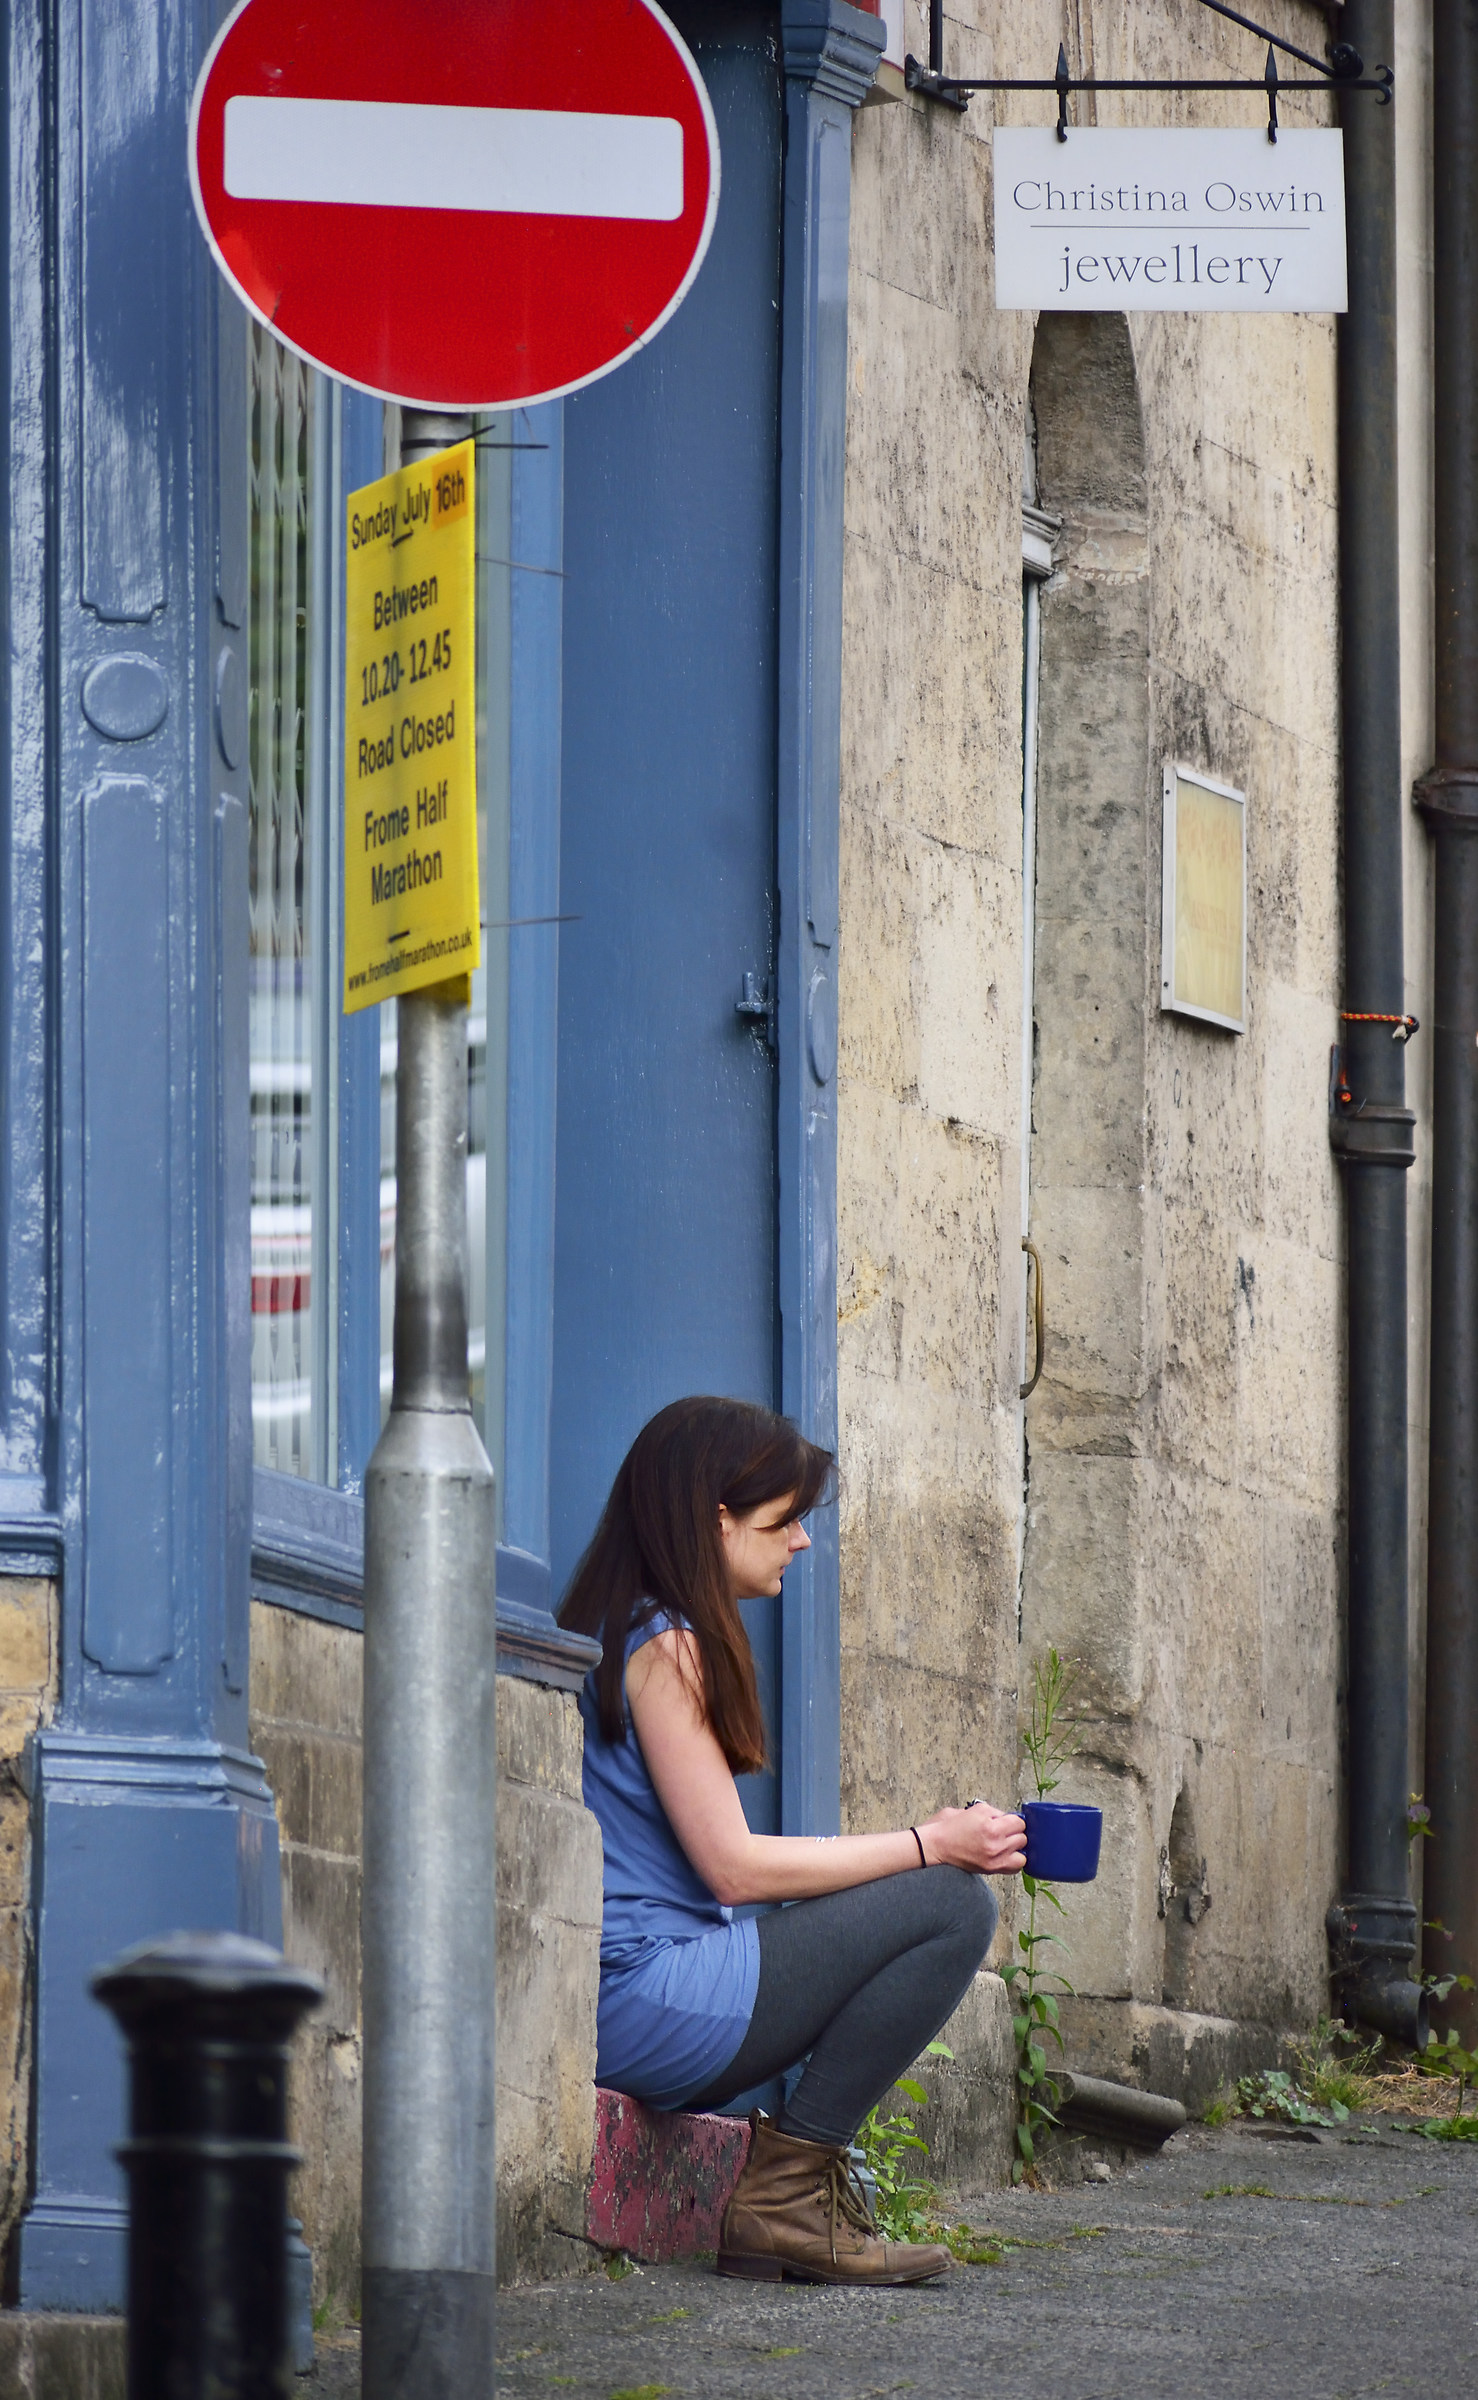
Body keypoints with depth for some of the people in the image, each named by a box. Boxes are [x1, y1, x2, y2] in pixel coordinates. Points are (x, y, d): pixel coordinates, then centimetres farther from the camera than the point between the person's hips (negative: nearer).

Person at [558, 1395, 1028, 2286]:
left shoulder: (624, 1635, 19)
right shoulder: (665, 1646, -12)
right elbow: (732, 1868, -16)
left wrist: (925, 1842, 12)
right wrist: (931, 1845, -8)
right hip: (640, 2000, -11)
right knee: (954, 1907, -13)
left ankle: (786, 2200, 14)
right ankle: (788, 2190, -8)